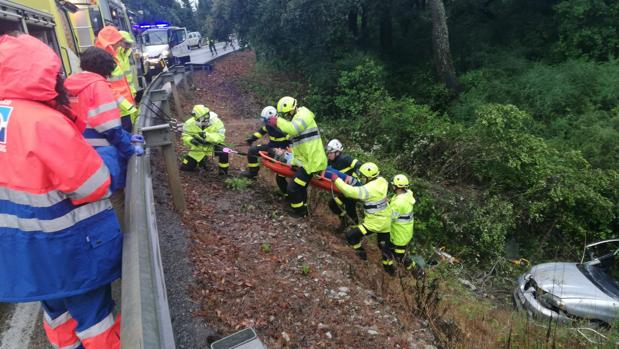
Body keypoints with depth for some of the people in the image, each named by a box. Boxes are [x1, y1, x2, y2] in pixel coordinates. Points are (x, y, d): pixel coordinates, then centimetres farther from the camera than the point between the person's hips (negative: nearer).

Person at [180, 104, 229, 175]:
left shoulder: (216, 122, -24)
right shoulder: (190, 123, -16)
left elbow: (221, 137, -32)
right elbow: (185, 136, -6)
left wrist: (207, 136, -47)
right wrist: (191, 140, -31)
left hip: (213, 145, -2)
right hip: (198, 148, 2)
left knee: (224, 152, -35)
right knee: (185, 167, 1)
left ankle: (223, 170, -7)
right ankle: (201, 159, 31)